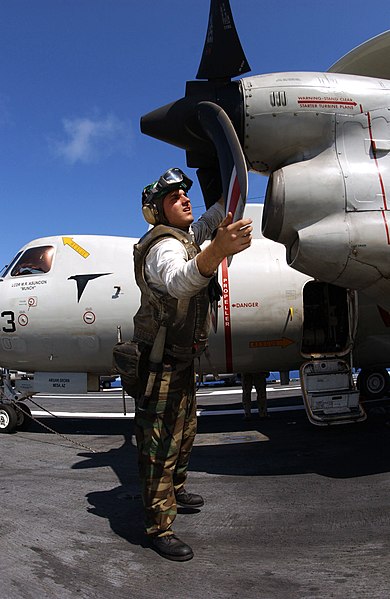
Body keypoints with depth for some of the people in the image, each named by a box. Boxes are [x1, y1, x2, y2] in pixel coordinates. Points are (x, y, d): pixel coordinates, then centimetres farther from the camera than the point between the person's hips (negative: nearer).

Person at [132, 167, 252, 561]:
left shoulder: (184, 238, 11)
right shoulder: (164, 246, -23)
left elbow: (201, 228, 37)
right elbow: (178, 280, -48)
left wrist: (228, 198, 43)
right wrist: (218, 251, -66)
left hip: (182, 363, 11)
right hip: (160, 365, -11)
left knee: (184, 432, 25)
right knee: (160, 445, -2)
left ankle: (174, 489, 47)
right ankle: (159, 527, 12)